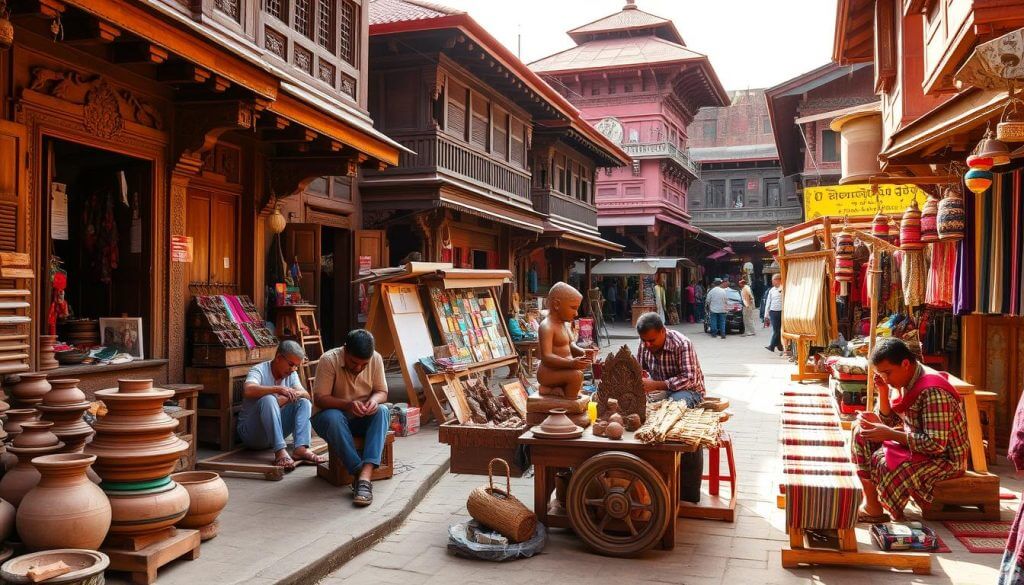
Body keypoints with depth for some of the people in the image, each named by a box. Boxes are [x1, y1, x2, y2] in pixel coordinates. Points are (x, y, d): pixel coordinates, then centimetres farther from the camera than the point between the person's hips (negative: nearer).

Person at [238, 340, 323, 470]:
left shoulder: (291, 374, 7)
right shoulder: (259, 370, -12)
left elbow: (306, 395, -7)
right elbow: (248, 390, -34)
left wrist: (287, 397, -26)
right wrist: (277, 389, -38)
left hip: (275, 430, 6)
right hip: (250, 430, -6)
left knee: (304, 402, -11)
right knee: (268, 400, -33)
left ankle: (301, 448, -31)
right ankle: (280, 452, -42)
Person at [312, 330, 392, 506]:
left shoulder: (376, 359, -8)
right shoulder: (328, 360, -18)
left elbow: (382, 392, 1)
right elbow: (319, 399, -19)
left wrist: (374, 400, -24)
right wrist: (348, 404, -35)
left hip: (363, 419, 3)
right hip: (333, 414, -3)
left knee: (383, 412, -30)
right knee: (333, 417, -38)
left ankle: (365, 476, -42)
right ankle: (359, 475, -39)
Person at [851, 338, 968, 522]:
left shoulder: (933, 392, -26)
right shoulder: (906, 381, 3)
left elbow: (936, 444, -30)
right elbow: (891, 422, 12)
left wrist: (889, 434, -27)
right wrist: (883, 392, -4)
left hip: (945, 458, -10)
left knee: (883, 461, -28)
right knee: (862, 434, 1)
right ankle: (870, 503, -3)